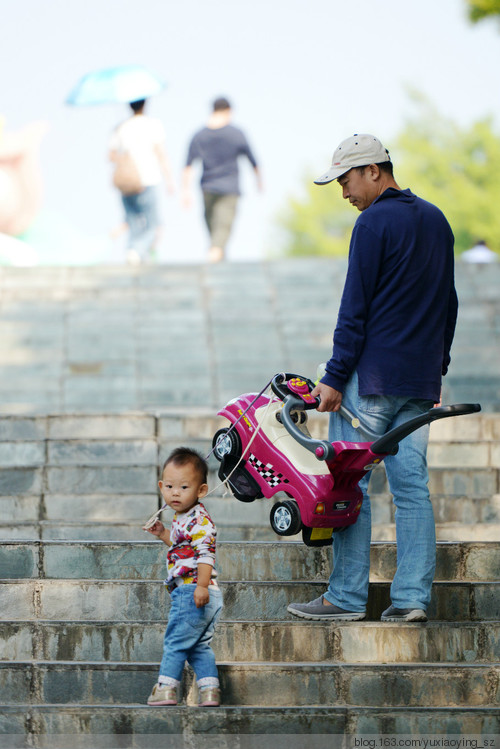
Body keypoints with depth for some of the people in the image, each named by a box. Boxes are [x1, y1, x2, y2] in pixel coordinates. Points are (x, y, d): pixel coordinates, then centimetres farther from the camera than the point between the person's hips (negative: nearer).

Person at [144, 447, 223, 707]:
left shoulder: (199, 520, -15)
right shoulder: (183, 518, 16)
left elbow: (205, 554, -25)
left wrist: (201, 586, -33)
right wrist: (164, 534, 22)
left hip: (191, 591, -10)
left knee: (175, 642, -2)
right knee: (199, 646, 12)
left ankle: (165, 687, 2)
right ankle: (210, 691, 10)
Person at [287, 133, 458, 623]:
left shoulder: (374, 223, -10)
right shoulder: (435, 221, 14)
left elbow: (355, 308, -13)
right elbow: (448, 303, 19)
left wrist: (335, 376, -11)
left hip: (372, 377, -7)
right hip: (421, 381, 7)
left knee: (350, 486, -2)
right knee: (412, 486, 6)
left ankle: (347, 597, -1)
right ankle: (412, 597, 3)